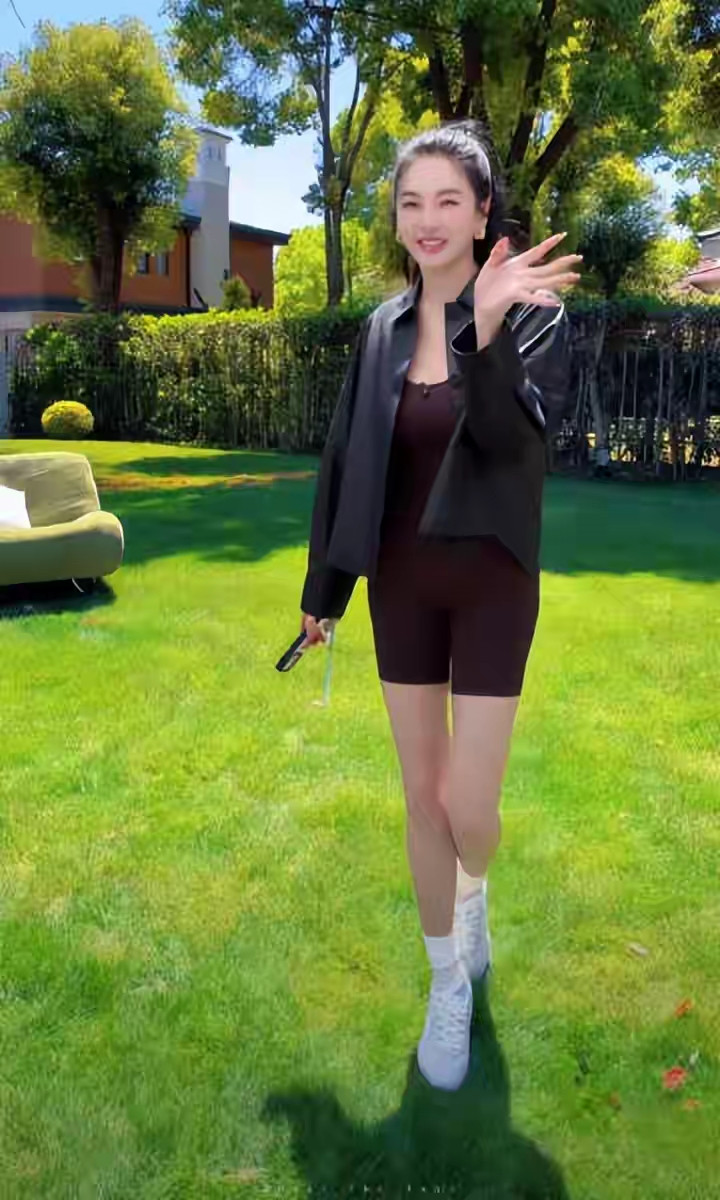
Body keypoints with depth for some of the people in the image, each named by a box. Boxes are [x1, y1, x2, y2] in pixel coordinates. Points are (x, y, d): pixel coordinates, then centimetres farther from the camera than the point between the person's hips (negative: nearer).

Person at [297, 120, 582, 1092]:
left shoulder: (531, 310, -9)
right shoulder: (383, 329, 4)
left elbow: (520, 438, -26)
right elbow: (345, 462, 8)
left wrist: (489, 327, -42)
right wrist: (324, 591, 12)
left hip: (491, 584, -4)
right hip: (402, 585, 4)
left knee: (468, 804, -3)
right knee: (421, 796, 10)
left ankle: (473, 893, 37)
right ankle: (451, 985, 30)